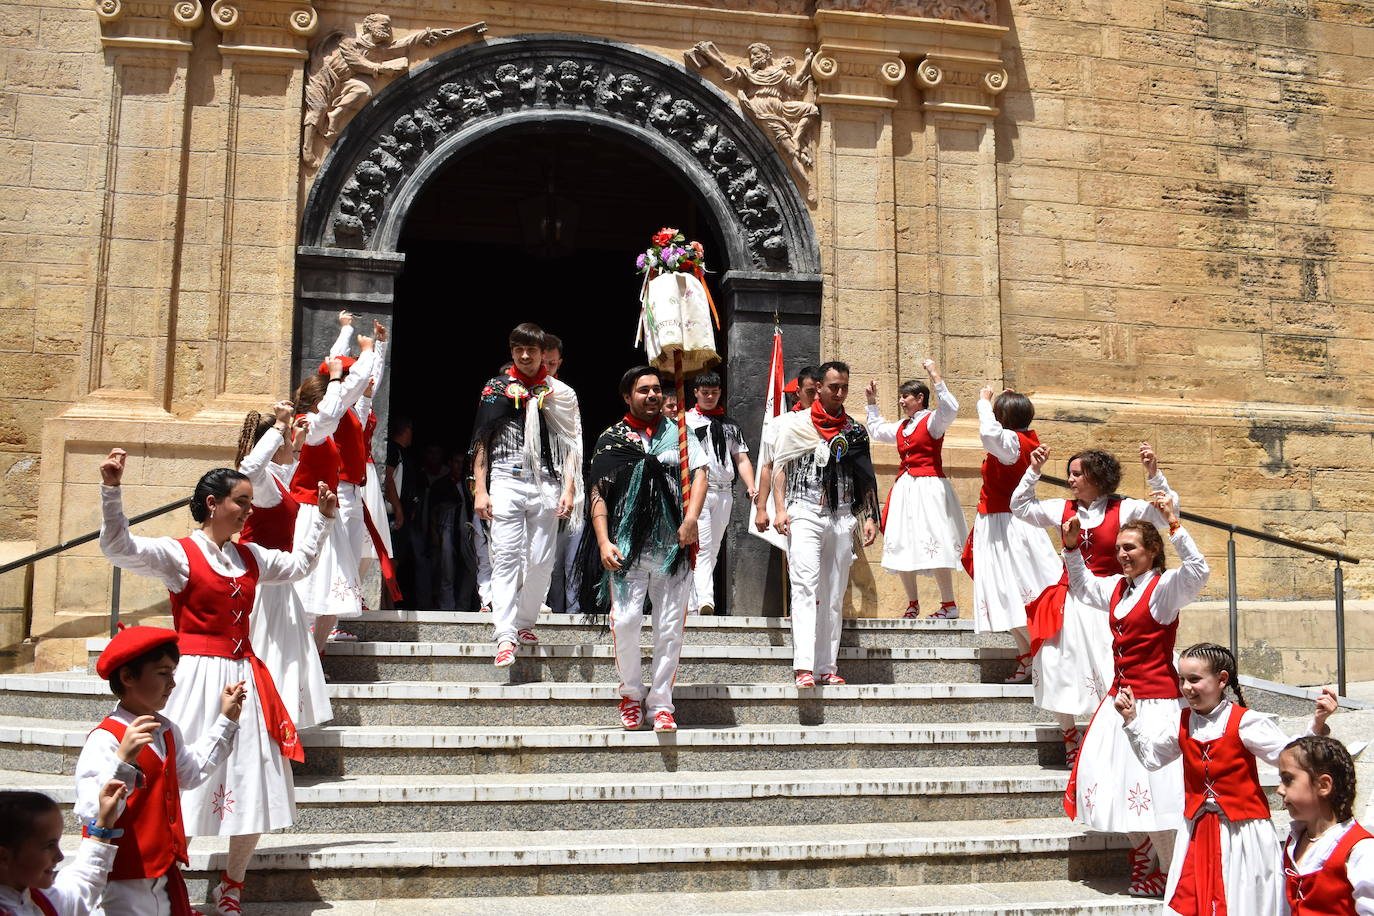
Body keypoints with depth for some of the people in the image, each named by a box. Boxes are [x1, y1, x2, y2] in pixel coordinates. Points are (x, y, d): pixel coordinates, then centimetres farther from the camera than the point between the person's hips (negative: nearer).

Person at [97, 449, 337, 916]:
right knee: (187, 780, -8)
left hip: (244, 679, 6)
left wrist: (323, 518, 25)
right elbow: (118, 546, -19)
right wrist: (111, 488, -30)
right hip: (197, 679, -6)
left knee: (255, 788, 8)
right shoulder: (179, 554, -5)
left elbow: (299, 564, 29)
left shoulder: (251, 557, 13)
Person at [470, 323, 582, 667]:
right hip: (506, 482, -1)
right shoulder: (496, 389, 11)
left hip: (545, 484, 1)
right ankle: (505, 637, -13)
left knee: (541, 561, 2)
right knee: (506, 558, -9)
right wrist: (480, 491, 1)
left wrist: (569, 490, 0)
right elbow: (481, 443, 9)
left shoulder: (560, 394, 12)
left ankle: (524, 622, 21)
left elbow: (571, 445, 9)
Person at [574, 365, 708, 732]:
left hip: (673, 547, 2)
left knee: (670, 628, 1)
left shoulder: (679, 434, 16)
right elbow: (598, 494, 5)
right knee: (625, 621, -12)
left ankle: (660, 704, 12)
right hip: (627, 547, -1)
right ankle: (631, 693, 11)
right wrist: (603, 542, -6)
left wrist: (691, 516, -11)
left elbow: (699, 472, 6)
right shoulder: (611, 439, 10)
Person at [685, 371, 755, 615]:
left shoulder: (730, 426, 20)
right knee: (702, 548, -16)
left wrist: (751, 488, -1)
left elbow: (742, 459, 15)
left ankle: (692, 604, 12)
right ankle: (705, 600, -27)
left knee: (713, 550, 6)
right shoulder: (685, 420, 9)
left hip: (724, 494, 5)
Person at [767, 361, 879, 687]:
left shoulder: (855, 430, 13)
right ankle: (804, 667, -22)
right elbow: (780, 467, 3)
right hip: (805, 513, -4)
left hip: (842, 516, 4)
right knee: (805, 585, -16)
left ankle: (827, 667, 10)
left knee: (835, 594, 5)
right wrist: (780, 509, -7)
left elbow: (865, 478, 15)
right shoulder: (796, 423, 5)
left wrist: (869, 517, 7)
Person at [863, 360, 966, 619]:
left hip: (928, 487, -8)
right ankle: (912, 604, 16)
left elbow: (950, 408, -23)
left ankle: (949, 604, -8)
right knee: (902, 546, 6)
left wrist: (934, 375, -22)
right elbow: (876, 431, 35)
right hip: (904, 488, 8)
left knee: (933, 543, -13)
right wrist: (872, 403, 30)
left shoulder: (932, 421, -2)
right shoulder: (901, 427, 19)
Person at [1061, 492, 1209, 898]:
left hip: (1155, 702, -8)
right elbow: (1082, 587, 28)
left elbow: (1198, 570, -29)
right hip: (1121, 696, 8)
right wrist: (1072, 547, 14)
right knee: (1111, 780, 10)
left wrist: (1173, 524, -34)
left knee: (1154, 784, -8)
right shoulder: (1116, 586, 11)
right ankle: (1146, 869, 23)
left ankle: (1175, 875, 5)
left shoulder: (1165, 587, -10)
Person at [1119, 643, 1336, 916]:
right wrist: (1131, 719, 14)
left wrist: (1317, 725, -28)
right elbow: (1151, 757, 18)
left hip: (1243, 831, -5)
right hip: (1198, 830, 5)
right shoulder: (1182, 725, 4)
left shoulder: (1245, 722, -12)